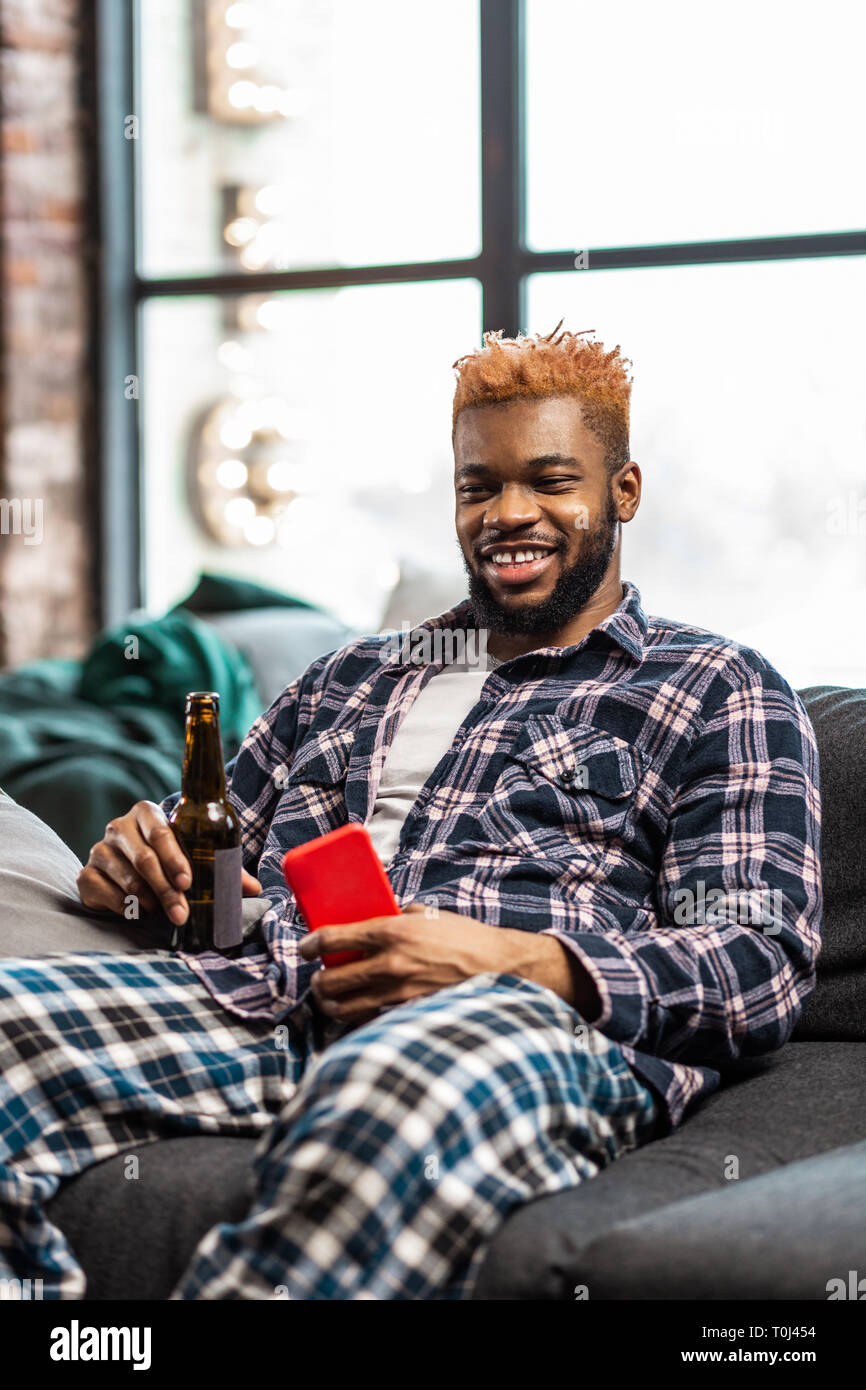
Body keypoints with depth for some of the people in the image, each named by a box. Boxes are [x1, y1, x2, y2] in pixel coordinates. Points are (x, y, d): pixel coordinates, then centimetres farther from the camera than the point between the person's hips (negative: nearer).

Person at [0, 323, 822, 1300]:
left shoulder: (717, 692, 17)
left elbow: (766, 967, 3)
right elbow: (203, 851, 35)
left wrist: (510, 959, -14)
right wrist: (130, 865, 7)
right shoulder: (351, 678, 33)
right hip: (262, 997, 5)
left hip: (541, 1017, -4)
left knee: (408, 1088, -44)